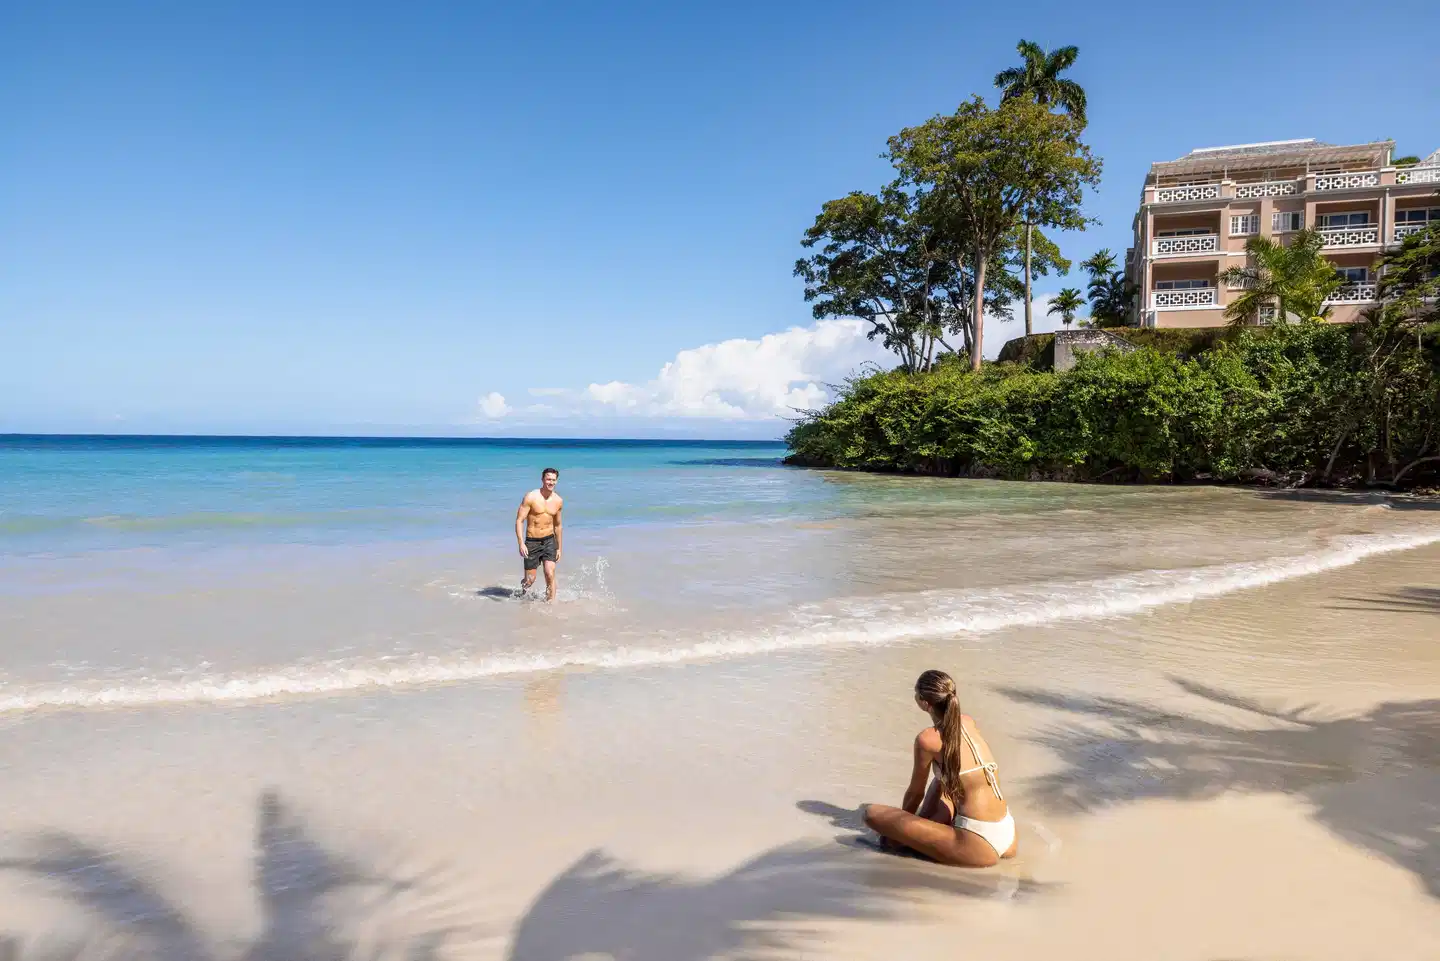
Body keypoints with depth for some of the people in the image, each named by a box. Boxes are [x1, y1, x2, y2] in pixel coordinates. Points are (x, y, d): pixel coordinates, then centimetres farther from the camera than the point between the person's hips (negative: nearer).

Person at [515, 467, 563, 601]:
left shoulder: (558, 501, 3)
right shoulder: (531, 497, -11)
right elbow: (519, 520, -12)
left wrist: (559, 548, 17)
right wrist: (521, 543, -22)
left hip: (549, 541, 3)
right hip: (532, 542, -3)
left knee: (550, 574, -14)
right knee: (530, 580, 5)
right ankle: (523, 591, 39)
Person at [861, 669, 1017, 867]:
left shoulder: (927, 739, -8)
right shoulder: (969, 722, 12)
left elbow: (915, 793, 6)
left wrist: (901, 823, 26)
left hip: (978, 847, -8)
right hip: (1008, 837, 8)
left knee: (873, 813, -8)